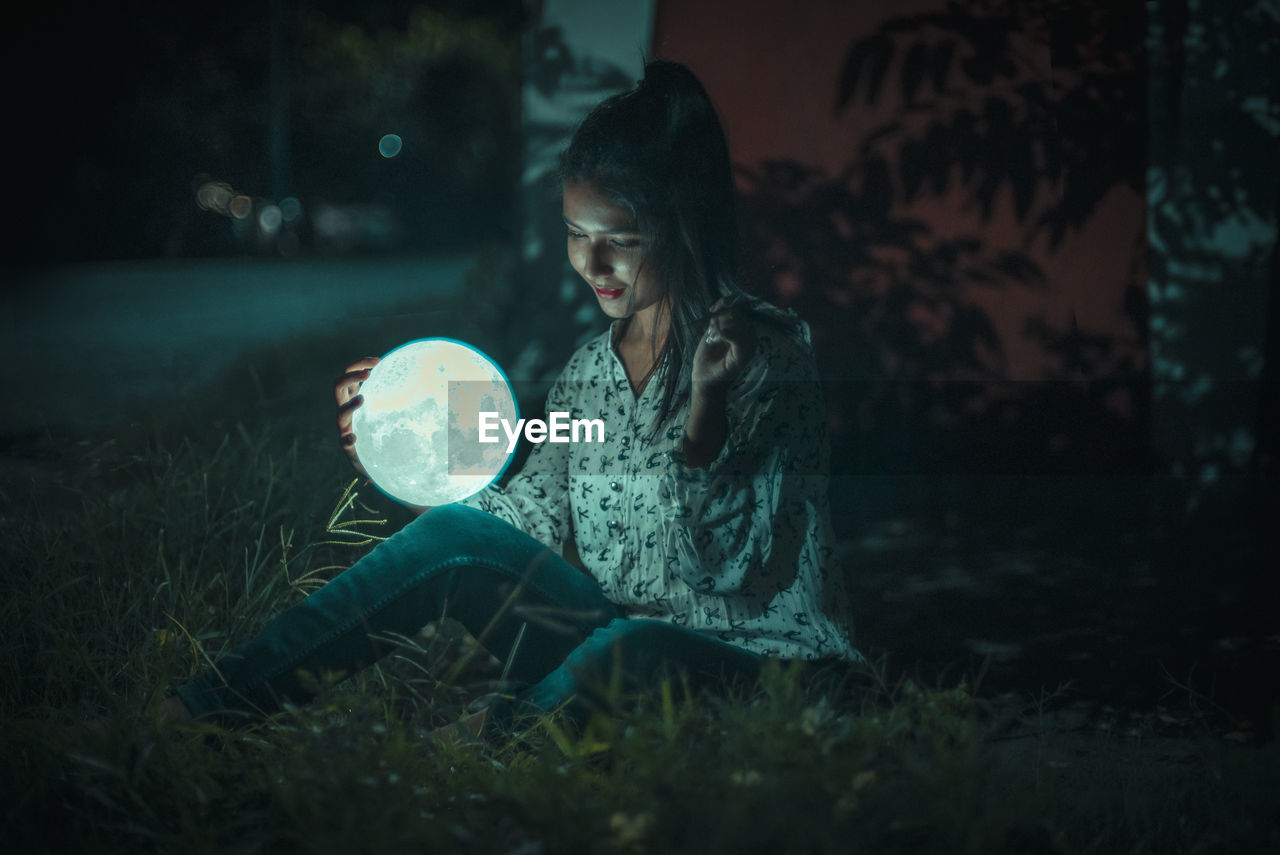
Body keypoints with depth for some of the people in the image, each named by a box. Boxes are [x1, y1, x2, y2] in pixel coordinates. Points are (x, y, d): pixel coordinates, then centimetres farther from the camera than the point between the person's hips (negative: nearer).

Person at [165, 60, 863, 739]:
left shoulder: (768, 352, -9)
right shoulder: (587, 372, 10)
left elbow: (727, 568, -17)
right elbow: (533, 520, 5)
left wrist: (708, 403, -31)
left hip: (760, 664, -5)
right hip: (615, 644, 5)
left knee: (628, 652, -40)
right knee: (459, 534, -17)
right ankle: (207, 707, -18)